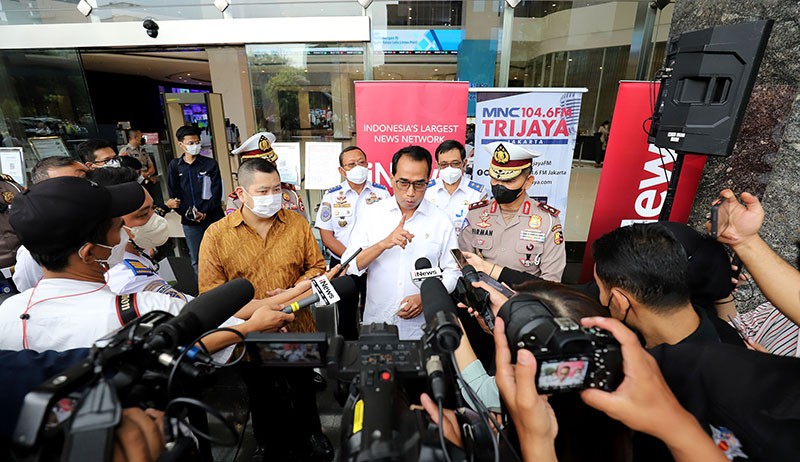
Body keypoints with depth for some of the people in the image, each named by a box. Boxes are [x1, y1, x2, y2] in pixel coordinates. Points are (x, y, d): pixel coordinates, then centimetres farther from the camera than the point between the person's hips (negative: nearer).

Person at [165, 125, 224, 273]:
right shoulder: (174, 166, 6)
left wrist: (203, 213, -14)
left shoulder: (210, 164, 1)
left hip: (213, 218, -2)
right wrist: (191, 214, -12)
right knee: (196, 261, 9)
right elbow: (174, 196, 3)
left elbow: (216, 193, -4)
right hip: (189, 222, 2)